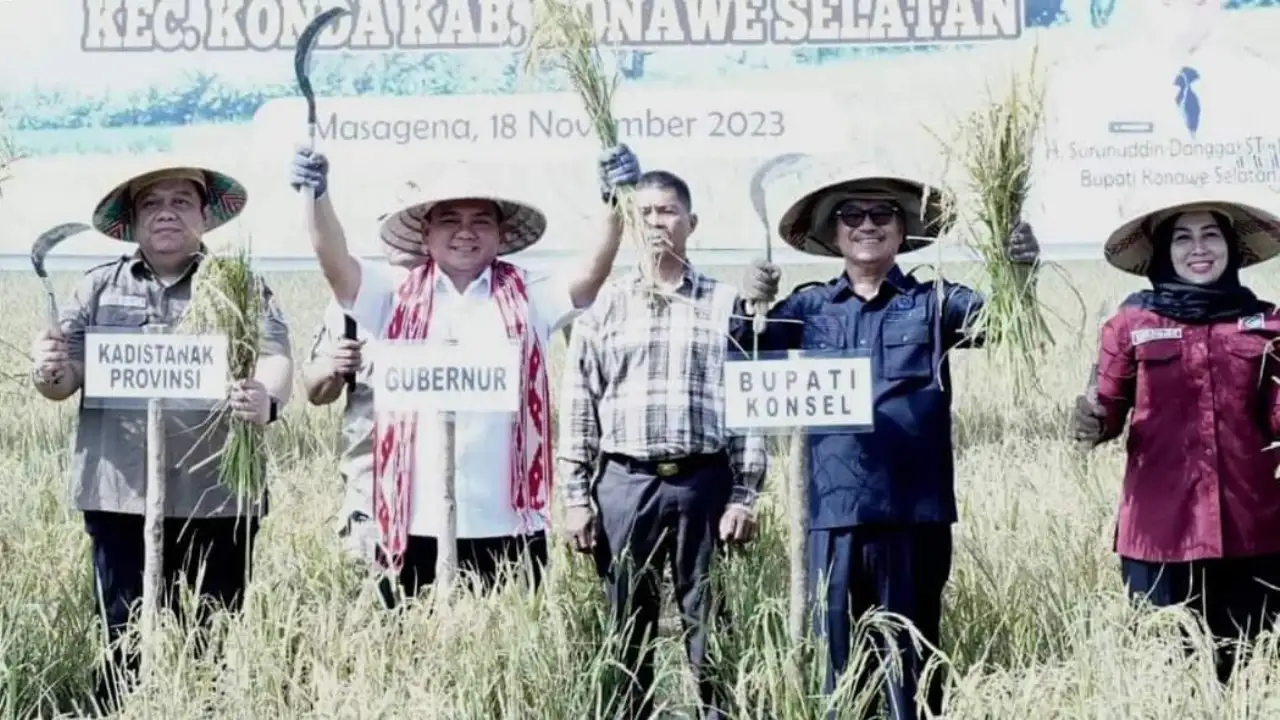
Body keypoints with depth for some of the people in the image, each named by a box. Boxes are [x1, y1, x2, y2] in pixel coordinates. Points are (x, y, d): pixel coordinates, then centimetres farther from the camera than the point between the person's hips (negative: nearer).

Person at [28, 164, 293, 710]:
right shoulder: (100, 286, 12)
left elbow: (275, 360, -7)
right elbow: (66, 377, 7)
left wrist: (266, 400, -30)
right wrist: (49, 373, -18)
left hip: (216, 496, -1)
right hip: (120, 494, 1)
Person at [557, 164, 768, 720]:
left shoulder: (726, 304, 5)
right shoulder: (604, 306, 8)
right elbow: (578, 405, 7)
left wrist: (745, 494, -3)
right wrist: (576, 496, 1)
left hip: (704, 482, -1)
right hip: (624, 483, 1)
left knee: (709, 623, 2)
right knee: (629, 627, 6)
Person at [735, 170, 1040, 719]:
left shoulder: (932, 303, 6)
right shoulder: (810, 306, 10)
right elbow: (742, 351, 3)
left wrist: (1017, 275, -30)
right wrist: (749, 306, -18)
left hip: (914, 513, -1)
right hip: (834, 512, 1)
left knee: (911, 659, 7)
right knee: (840, 659, 9)